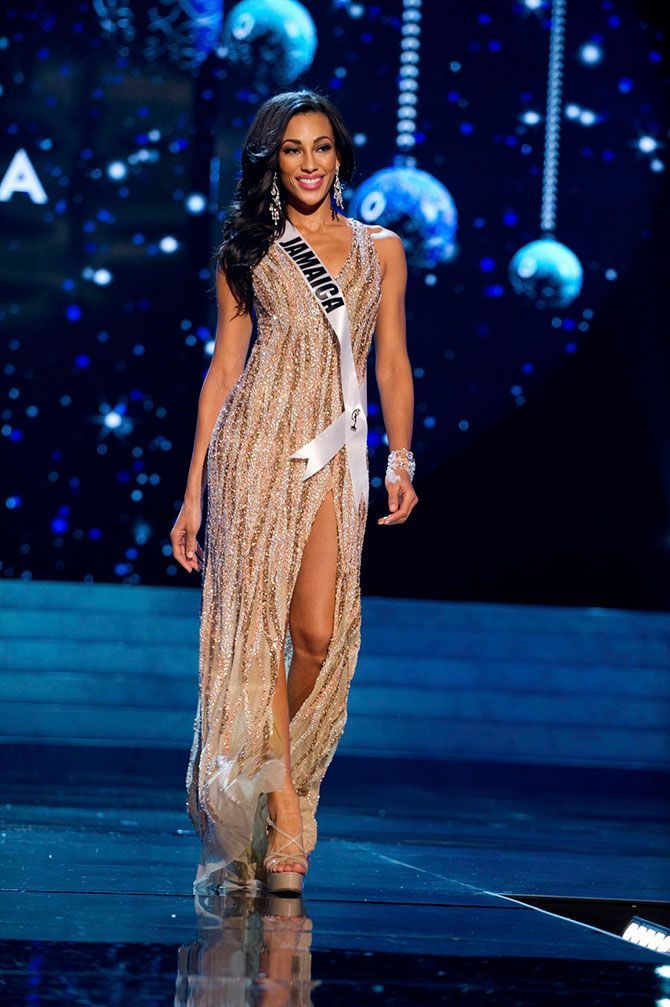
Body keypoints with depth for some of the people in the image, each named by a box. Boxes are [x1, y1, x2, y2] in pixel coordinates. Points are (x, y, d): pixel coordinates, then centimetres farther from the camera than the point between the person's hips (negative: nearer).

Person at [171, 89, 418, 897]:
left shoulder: (381, 249, 14)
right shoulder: (248, 251, 11)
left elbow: (392, 364, 12)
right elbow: (224, 367, 10)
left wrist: (400, 458, -4)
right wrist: (194, 491, 6)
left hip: (337, 457, 1)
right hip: (259, 444, -1)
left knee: (320, 633, -8)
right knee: (258, 619, -8)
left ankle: (275, 776, 16)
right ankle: (282, 823, -8)